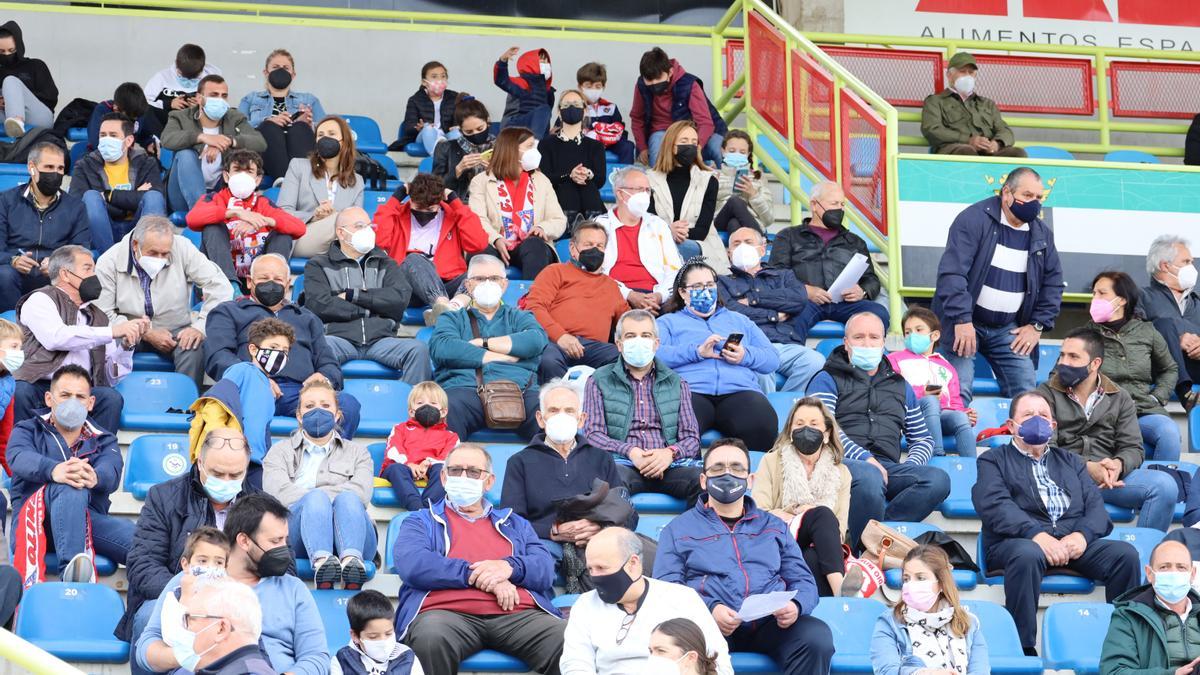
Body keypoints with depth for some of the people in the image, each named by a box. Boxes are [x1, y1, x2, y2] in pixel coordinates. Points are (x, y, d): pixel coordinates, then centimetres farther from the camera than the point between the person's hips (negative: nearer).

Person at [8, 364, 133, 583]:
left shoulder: (103, 440, 24)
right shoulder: (27, 431, 19)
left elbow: (111, 471, -2)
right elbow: (19, 458, -8)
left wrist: (94, 477, -31)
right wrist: (54, 470, -34)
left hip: (90, 519, 3)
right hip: (35, 516, -3)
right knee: (71, 488, -39)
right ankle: (73, 570, -57)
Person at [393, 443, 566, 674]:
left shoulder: (515, 523, 31)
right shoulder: (422, 522, 22)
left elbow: (545, 568, 14)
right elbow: (412, 564, -1)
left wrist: (510, 567, -9)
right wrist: (476, 575, -7)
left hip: (519, 614, 2)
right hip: (446, 612, -2)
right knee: (431, 637, -40)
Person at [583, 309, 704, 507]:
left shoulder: (677, 384, 23)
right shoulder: (599, 381, 17)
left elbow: (691, 438, 15)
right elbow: (592, 434, 6)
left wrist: (670, 452, -9)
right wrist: (631, 452, -12)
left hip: (669, 463, 2)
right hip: (622, 461, -2)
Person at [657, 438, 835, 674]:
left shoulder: (774, 527, 26)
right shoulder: (679, 529, 18)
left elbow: (803, 581, 19)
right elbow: (665, 587, 5)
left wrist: (795, 606, -7)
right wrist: (709, 610, -15)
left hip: (770, 622, 3)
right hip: (710, 625, -3)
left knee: (817, 636, -30)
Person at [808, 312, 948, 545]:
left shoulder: (900, 386, 30)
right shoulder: (827, 380, 15)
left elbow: (923, 438, 30)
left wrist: (910, 467, 6)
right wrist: (865, 459, -15)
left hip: (887, 467, 5)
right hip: (844, 462, -5)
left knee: (938, 479, -27)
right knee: (869, 477, -42)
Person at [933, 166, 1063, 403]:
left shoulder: (1042, 233, 7)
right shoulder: (974, 220, -12)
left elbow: (1053, 282, 16)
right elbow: (952, 272, -20)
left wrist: (1037, 325, 5)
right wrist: (962, 320, -26)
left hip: (1008, 329, 5)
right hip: (964, 324, -5)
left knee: (1026, 391, -4)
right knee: (958, 394, -16)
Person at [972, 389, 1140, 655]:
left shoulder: (1070, 461, 29)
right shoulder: (994, 460, 15)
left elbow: (1094, 504, 14)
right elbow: (995, 506, -4)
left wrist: (1082, 535, -10)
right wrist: (1037, 535, -21)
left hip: (1073, 542, 4)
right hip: (1016, 542, -4)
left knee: (1125, 553, -23)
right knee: (1028, 554, -40)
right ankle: (1023, 649, -34)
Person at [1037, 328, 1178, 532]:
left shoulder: (1120, 398, 19)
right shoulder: (1047, 394, 11)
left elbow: (1134, 448, 11)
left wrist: (1118, 465, -15)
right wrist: (1087, 467, -18)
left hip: (1110, 476, 3)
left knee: (1164, 485, -24)